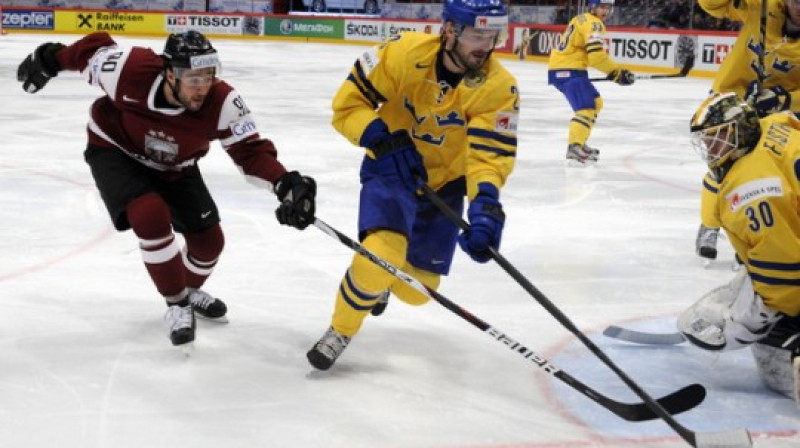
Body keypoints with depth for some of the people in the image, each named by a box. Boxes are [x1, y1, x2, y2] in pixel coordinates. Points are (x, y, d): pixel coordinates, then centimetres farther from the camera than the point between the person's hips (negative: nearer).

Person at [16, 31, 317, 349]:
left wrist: (287, 185, -48)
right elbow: (94, 49, -17)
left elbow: (251, 151, -31)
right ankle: (177, 304, -7)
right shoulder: (130, 71, -37)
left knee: (209, 240, 3)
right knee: (151, 217, -28)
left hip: (173, 167, 3)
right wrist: (48, 61, -1)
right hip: (116, 151, -3)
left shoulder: (221, 102, -33)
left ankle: (189, 290, 38)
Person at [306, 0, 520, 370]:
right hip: (390, 169, -2)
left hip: (444, 183, 3)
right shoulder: (404, 53, -23)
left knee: (415, 289, 5)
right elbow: (348, 103, -16)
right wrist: (385, 142, -30)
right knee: (382, 254, -28)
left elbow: (491, 154, -25)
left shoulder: (499, 87, -20)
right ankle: (340, 330, -1)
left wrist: (486, 206, -42)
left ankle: (382, 275, 43)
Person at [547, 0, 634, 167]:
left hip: (559, 69, 10)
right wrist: (618, 73, -17)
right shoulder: (594, 24, -11)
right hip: (568, 71, -10)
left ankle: (578, 142, 25)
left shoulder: (582, 20, 21)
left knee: (595, 102, 23)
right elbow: (596, 56, -22)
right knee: (586, 108, -21)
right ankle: (574, 150, -34)